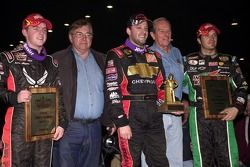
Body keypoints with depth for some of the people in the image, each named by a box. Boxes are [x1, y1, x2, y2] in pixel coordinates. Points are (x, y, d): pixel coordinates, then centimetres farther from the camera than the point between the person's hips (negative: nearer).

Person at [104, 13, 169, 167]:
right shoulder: (117, 55, 0)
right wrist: (121, 123, -14)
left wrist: (160, 106, 8)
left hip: (154, 117, 5)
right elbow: (112, 91, -9)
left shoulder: (154, 56, 18)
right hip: (130, 115, -5)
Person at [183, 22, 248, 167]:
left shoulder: (229, 60, 13)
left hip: (223, 114, 1)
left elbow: (242, 86, 12)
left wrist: (236, 107, -3)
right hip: (198, 115, 0)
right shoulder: (189, 61, 11)